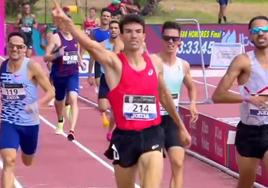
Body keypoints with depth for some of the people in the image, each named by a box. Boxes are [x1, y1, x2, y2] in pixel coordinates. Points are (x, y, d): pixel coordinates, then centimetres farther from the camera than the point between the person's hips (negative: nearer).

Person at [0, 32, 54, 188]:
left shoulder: (32, 66, -15)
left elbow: (50, 92, -12)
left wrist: (37, 104, -29)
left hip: (29, 122, 0)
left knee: (27, 162, 23)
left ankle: (25, 150, 62)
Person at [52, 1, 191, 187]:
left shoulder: (155, 62, 6)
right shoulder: (114, 62, -7)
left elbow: (164, 95, 22)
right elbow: (91, 45, -28)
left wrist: (181, 126, 29)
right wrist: (67, 22, -48)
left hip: (152, 134, 2)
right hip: (125, 137, -2)